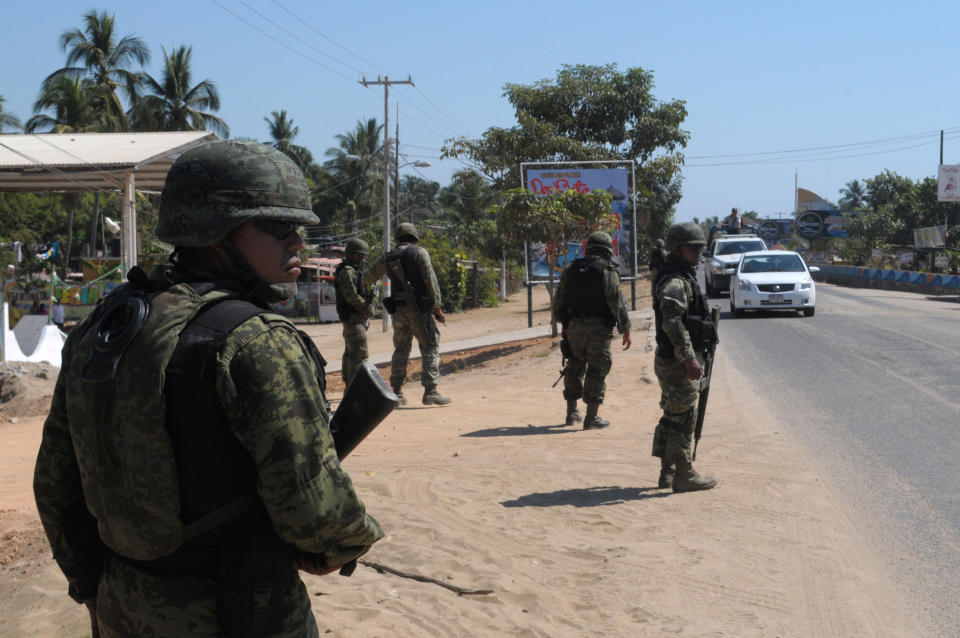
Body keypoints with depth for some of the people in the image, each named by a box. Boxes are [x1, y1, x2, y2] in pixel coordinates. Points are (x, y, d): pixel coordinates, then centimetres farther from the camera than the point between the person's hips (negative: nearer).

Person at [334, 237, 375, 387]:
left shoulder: (355, 271, 19)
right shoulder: (347, 271, -14)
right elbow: (351, 296, -20)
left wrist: (366, 316, 16)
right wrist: (368, 309, -11)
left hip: (357, 317, 11)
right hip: (353, 317, -11)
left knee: (350, 352, 15)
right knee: (359, 353, -13)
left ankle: (349, 385, 22)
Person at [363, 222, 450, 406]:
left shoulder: (388, 258, 10)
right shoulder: (420, 253, -4)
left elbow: (369, 276, 26)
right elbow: (430, 281, -10)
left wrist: (365, 284, 50)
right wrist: (437, 307, -6)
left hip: (399, 311, 5)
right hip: (419, 309, -5)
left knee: (401, 350, 15)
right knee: (430, 348, -1)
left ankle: (397, 392, 15)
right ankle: (430, 391, -10)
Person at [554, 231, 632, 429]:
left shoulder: (571, 269, 7)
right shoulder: (607, 272, -8)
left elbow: (559, 300, 11)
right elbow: (617, 303, -11)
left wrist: (564, 321, 24)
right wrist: (625, 330, -5)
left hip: (573, 327, 4)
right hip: (598, 329, -4)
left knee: (575, 368, 17)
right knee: (597, 370, 1)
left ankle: (572, 413, 20)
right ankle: (592, 417, 0)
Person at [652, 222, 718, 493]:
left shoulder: (684, 278, 17)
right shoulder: (676, 282, -17)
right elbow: (672, 322, -29)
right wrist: (689, 358, -31)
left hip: (671, 361, 11)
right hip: (677, 362, -11)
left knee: (672, 417, 15)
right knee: (683, 419, -5)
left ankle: (667, 472, 22)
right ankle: (684, 475, 1)